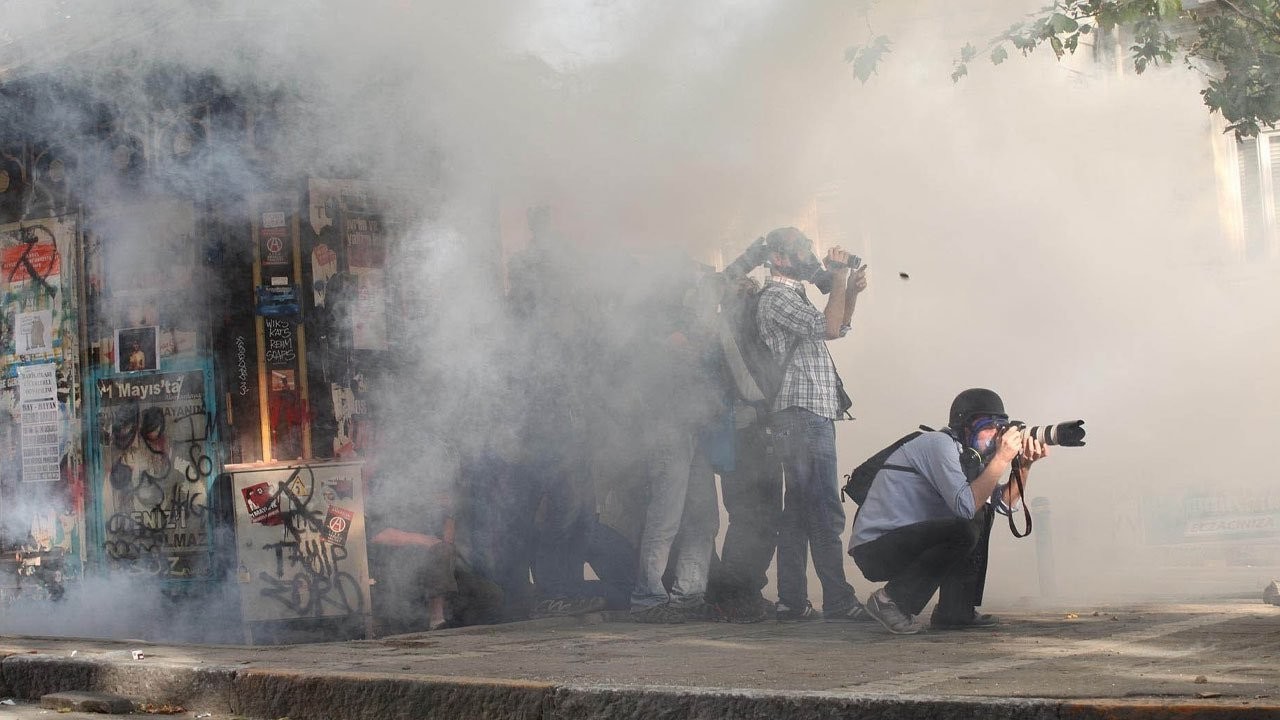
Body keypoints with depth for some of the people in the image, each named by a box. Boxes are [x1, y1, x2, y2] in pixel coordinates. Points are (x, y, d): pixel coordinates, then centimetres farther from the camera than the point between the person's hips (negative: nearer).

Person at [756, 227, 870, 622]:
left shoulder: (793, 297, 24)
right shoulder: (777, 297, -8)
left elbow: (838, 328, 31)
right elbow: (829, 327, -20)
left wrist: (851, 291, 14)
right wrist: (839, 278, -10)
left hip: (810, 415, 11)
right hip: (803, 414, -11)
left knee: (797, 511, 8)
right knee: (825, 512, -13)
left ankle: (792, 601, 9)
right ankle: (838, 601, -14)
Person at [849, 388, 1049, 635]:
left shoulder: (967, 454, 15)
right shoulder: (939, 444, -15)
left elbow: (1004, 503, 12)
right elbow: (966, 505, -26)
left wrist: (1024, 465, -2)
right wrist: (1002, 458, -22)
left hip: (903, 542, 10)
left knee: (982, 515, 12)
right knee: (965, 531, -26)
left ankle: (955, 612, 9)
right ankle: (889, 601, -14)